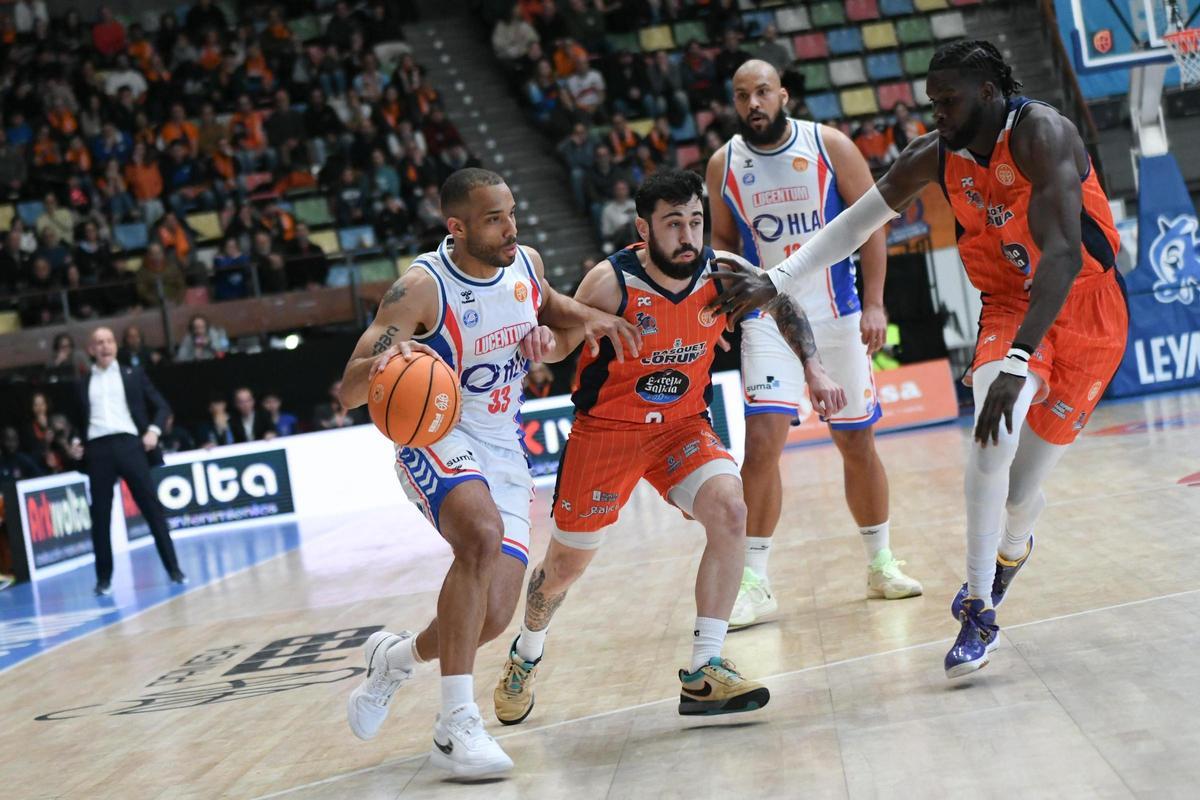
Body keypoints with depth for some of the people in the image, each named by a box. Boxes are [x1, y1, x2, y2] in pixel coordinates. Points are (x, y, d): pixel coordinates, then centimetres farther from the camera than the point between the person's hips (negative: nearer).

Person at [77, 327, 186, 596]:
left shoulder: (132, 374, 13)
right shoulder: (83, 384, 16)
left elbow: (162, 406, 10)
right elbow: (79, 419, 21)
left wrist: (153, 431, -6)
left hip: (129, 445, -1)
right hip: (98, 450, 1)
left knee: (152, 508, -3)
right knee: (100, 516, 2)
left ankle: (173, 568, 1)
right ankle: (104, 578, 10)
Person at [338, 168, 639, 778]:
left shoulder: (526, 263, -2)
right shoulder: (421, 289, -20)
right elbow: (349, 392, -26)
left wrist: (586, 318, 4)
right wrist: (385, 359, -48)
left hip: (503, 449, 6)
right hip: (435, 437, -6)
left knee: (494, 617, -4)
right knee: (482, 534, -37)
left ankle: (396, 655, 30)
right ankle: (455, 726, -31)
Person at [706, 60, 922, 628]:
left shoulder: (830, 146, -5)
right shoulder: (723, 164, 0)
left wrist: (874, 304, -9)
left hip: (838, 314, 0)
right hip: (768, 319, 0)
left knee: (857, 442, 9)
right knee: (762, 440, -15)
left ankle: (880, 564, 27)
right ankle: (755, 585, -9)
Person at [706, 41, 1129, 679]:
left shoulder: (1040, 133, -24)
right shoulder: (936, 155, -6)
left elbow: (1063, 255, -34)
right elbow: (854, 224, 5)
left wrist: (1018, 365, -42)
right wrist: (775, 282, -3)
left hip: (1084, 311, -3)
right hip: (1009, 307, 3)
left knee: (1021, 493, -1)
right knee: (992, 449, -25)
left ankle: (1011, 551, 37)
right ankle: (980, 613, -11)